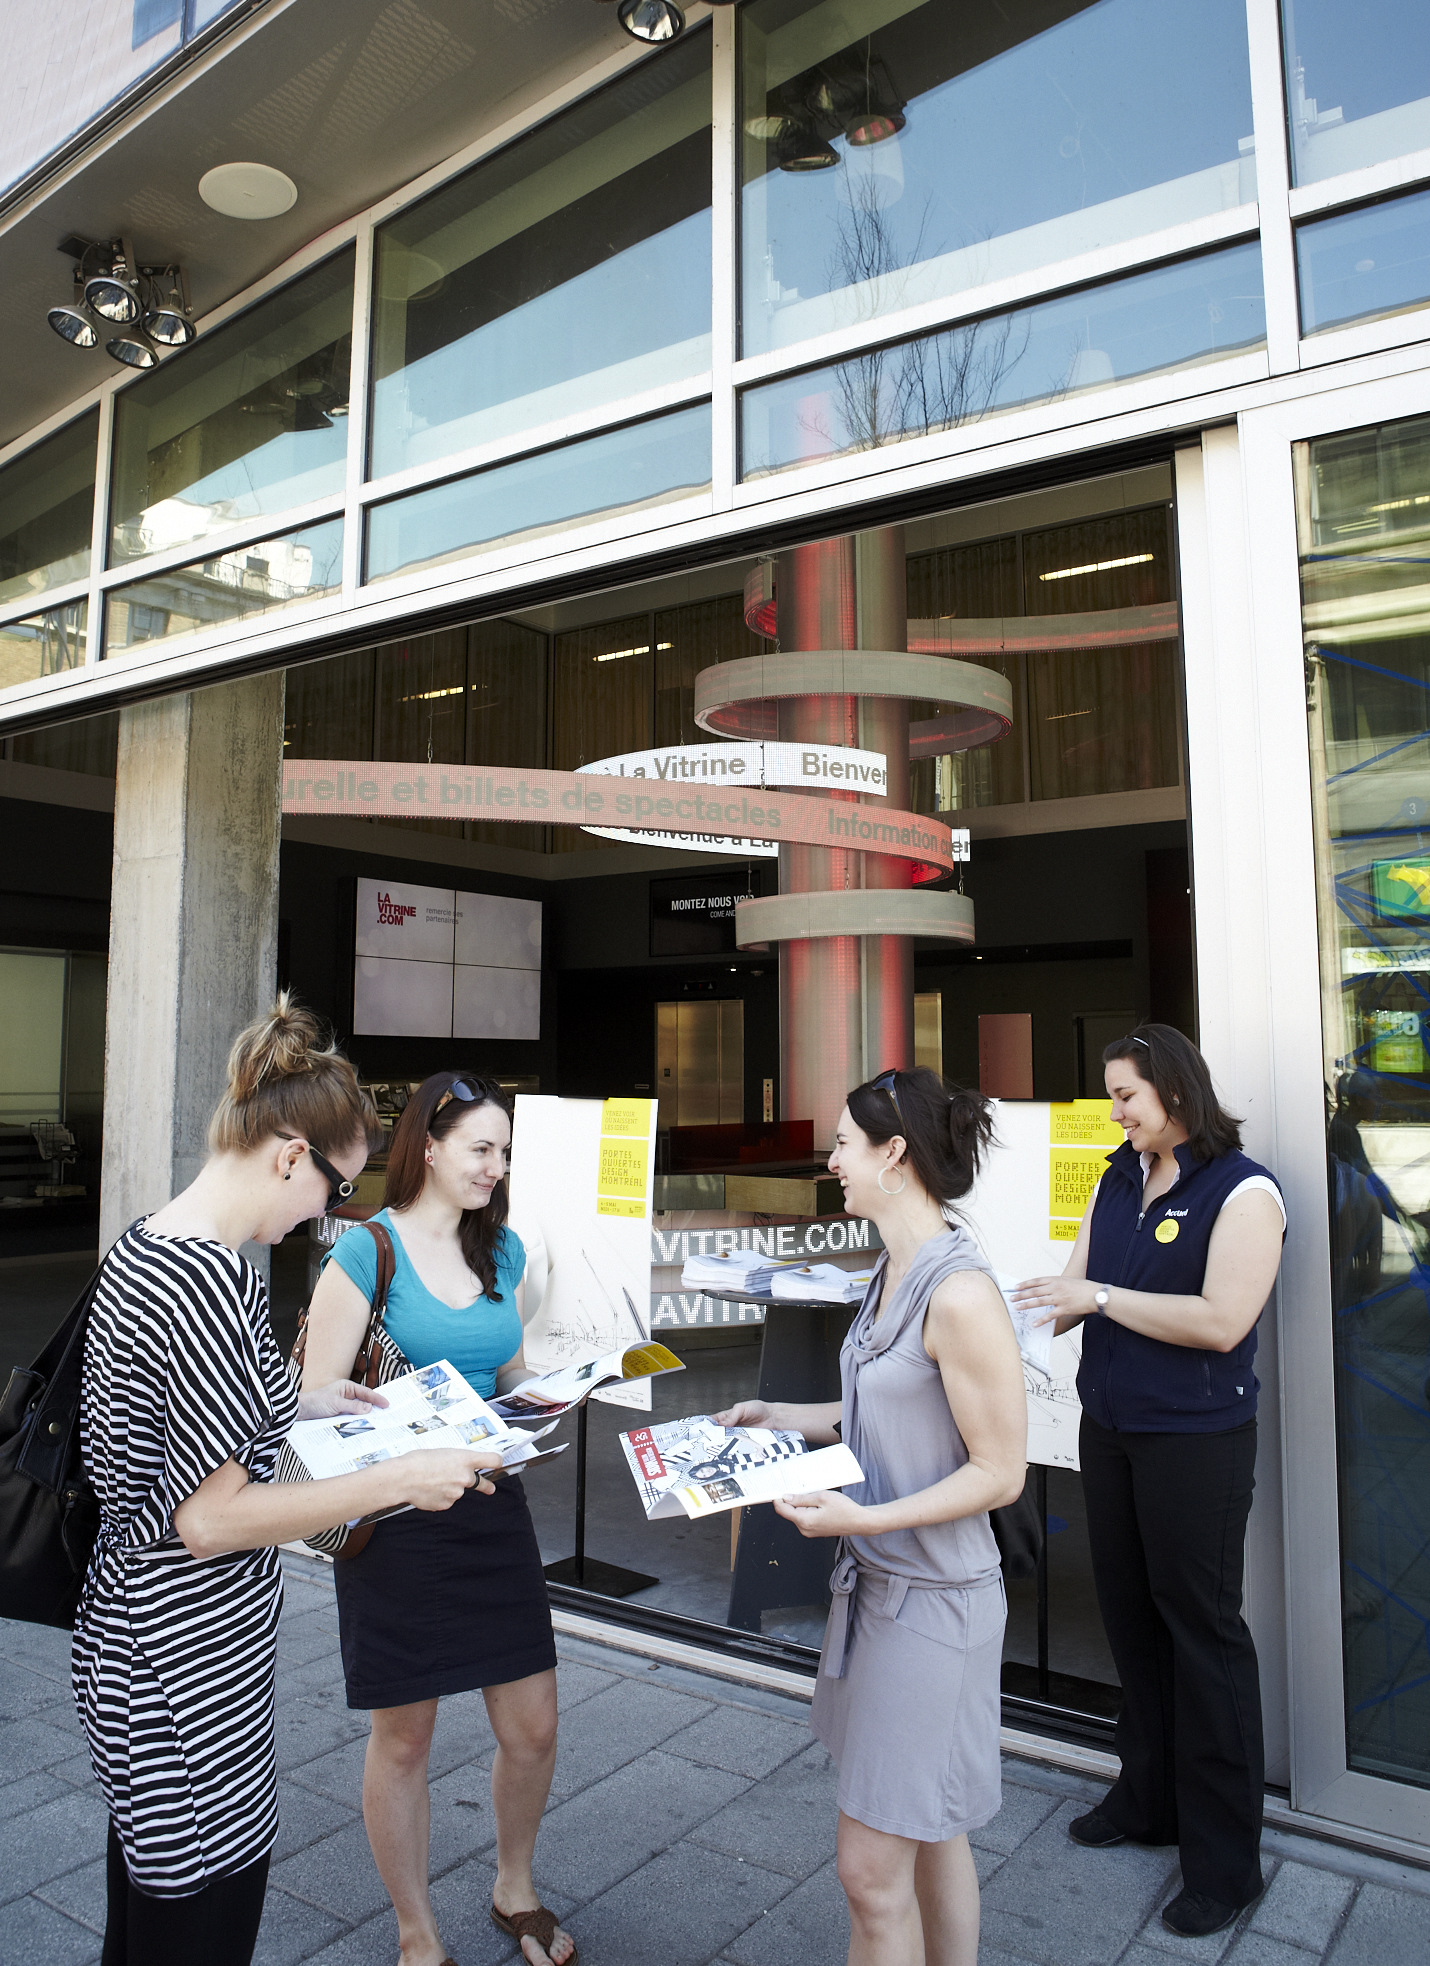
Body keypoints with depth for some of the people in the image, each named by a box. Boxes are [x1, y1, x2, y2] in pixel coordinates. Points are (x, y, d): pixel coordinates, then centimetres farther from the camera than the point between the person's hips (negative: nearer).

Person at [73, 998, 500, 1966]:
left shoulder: (138, 1246, 3)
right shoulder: (217, 1280, -28)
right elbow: (209, 1517, -25)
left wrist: (299, 1403, 15)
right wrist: (401, 1478, -21)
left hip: (128, 1624, 10)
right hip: (190, 1658, -10)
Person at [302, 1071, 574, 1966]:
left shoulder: (504, 1251, 6)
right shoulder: (366, 1250, -12)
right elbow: (313, 1398, -12)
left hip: (493, 1506, 5)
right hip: (398, 1516, -5)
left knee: (534, 1729, 12)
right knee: (404, 1738, 11)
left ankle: (515, 1890, 41)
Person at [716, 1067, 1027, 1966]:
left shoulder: (960, 1293, -25)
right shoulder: (895, 1272, 4)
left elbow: (999, 1471, -21)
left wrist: (865, 1518, -26)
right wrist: (782, 1417, 9)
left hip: (932, 1597, -9)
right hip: (881, 1580, 9)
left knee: (873, 1869, 4)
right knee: (929, 1834, 23)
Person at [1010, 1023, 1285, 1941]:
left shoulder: (1243, 1191, -15)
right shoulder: (1119, 1180, 6)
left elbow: (1221, 1322, -23)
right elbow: (1077, 1295, 7)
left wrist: (1099, 1296, -22)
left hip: (1196, 1443, -7)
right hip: (1110, 1431, 7)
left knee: (1203, 1630, 5)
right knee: (1130, 1615, 18)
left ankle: (1226, 1858, 22)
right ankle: (1149, 1800, 37)